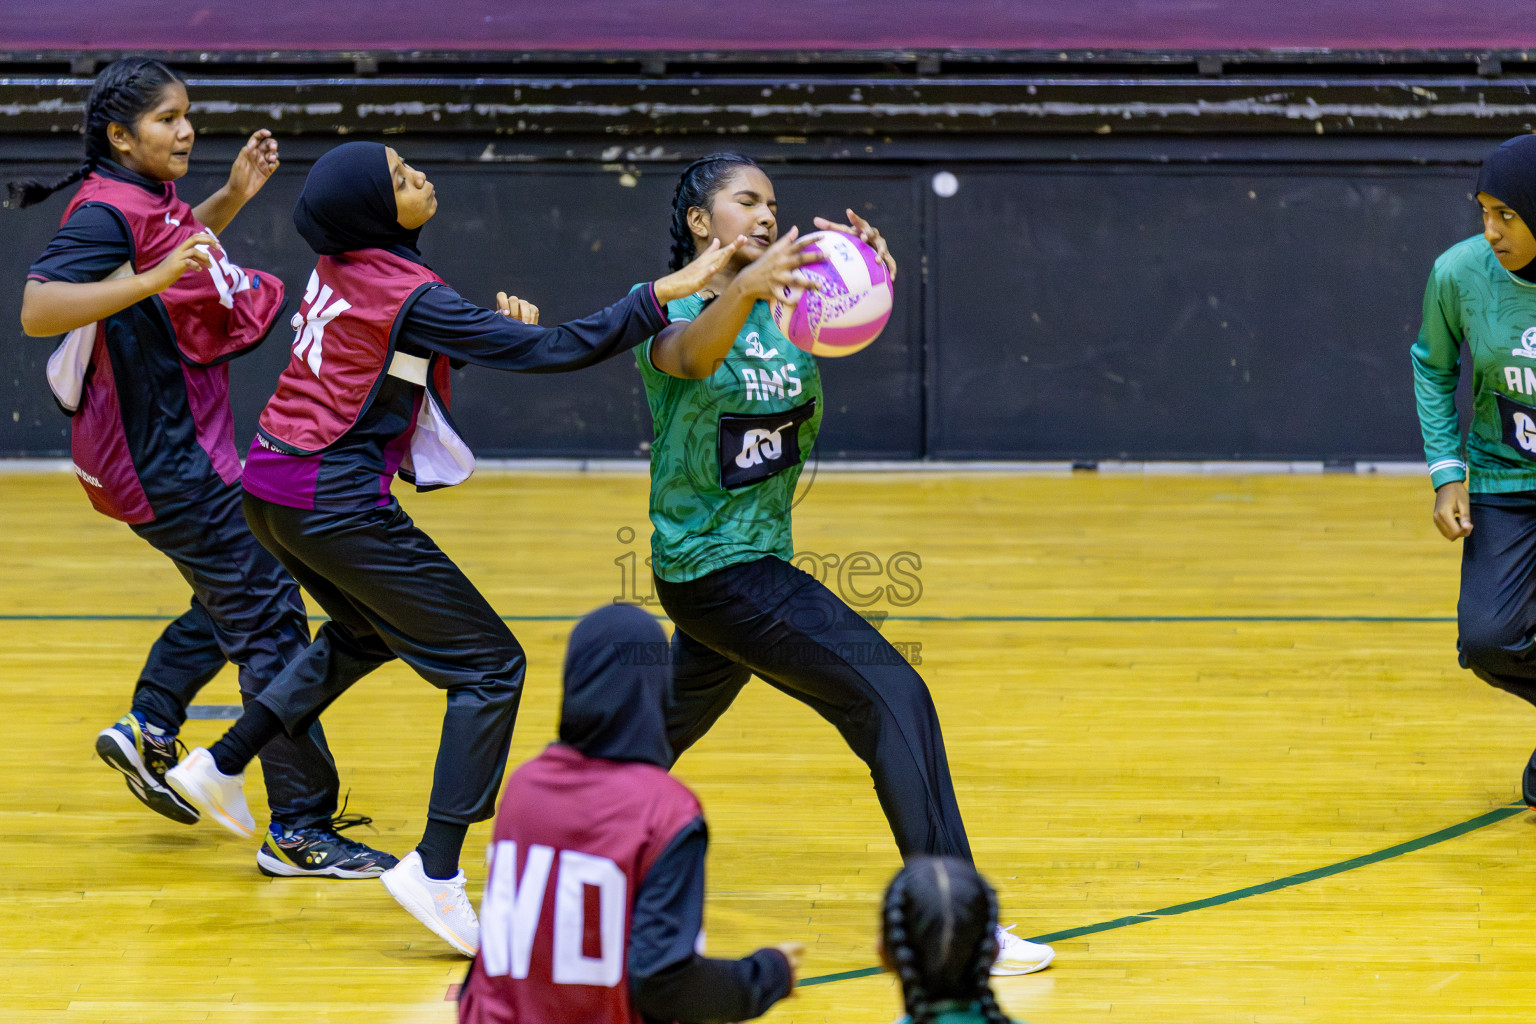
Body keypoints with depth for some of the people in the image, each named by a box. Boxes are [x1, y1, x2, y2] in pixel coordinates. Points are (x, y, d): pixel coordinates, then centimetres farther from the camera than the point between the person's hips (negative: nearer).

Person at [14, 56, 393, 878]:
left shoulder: (148, 199, 8)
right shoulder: (106, 213, -20)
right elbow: (37, 310, -33)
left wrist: (234, 195, 16)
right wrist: (151, 279, -40)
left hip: (178, 447, 10)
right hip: (164, 461, -10)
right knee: (268, 618, -9)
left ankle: (147, 730, 32)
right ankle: (299, 830, -8)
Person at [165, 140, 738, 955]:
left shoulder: (337, 265, 5)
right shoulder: (409, 296, -19)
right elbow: (552, 352, -22)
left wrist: (492, 326, 3)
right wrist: (666, 293, -21)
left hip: (272, 487, 9)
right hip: (337, 502, -9)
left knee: (367, 632, 35)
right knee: (490, 665, -2)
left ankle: (219, 766, 34)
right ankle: (436, 872, -10)